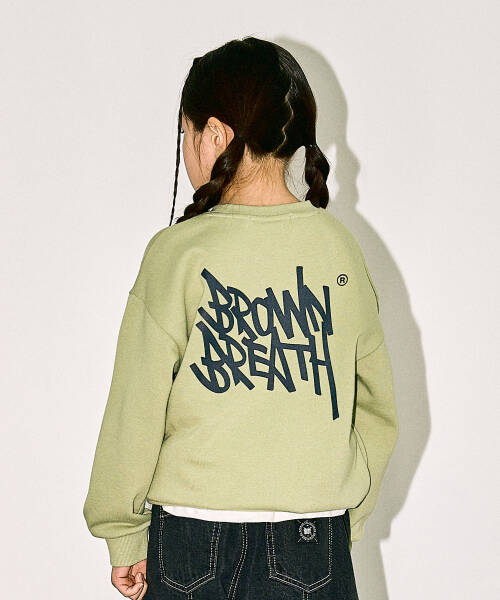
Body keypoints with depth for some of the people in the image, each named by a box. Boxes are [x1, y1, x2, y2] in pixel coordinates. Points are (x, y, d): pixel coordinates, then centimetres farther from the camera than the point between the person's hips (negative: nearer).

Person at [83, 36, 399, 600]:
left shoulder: (179, 252, -10)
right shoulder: (340, 246, 0)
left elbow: (135, 415, -7)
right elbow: (377, 411, 7)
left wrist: (124, 537, 4)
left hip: (196, 549, -3)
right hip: (318, 551, 3)